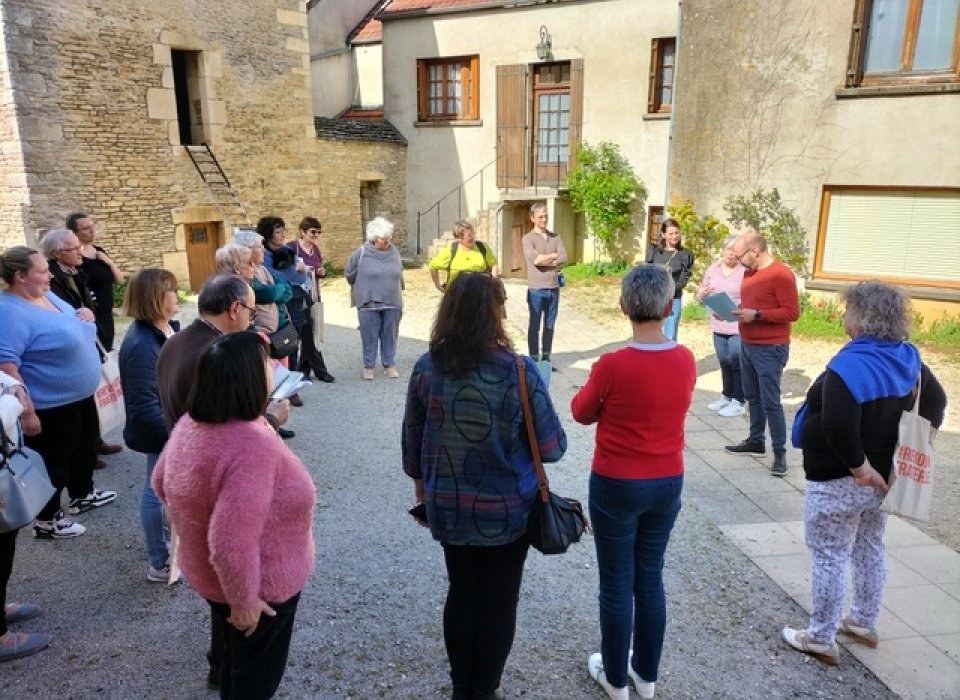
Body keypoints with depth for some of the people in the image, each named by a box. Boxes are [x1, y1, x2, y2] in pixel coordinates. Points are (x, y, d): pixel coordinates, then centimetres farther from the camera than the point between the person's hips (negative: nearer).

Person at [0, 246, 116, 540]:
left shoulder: (47, 295, 3)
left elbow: (71, 331, 20)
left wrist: (85, 316, -4)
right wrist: (27, 411, -29)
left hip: (80, 395, 9)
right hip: (51, 406, -9)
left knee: (84, 447, 25)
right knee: (53, 460, 8)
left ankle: (82, 494, 47)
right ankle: (46, 520, 28)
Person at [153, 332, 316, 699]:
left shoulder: (191, 423, -8)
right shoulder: (253, 446, -36)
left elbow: (161, 482, 9)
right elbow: (232, 543, -38)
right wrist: (243, 601, -23)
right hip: (261, 586, -8)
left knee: (236, 658, 32)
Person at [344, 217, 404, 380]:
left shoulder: (394, 252, 3)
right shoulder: (362, 252, -7)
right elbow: (349, 274, 6)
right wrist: (361, 288, 17)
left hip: (392, 303, 3)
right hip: (369, 304, -3)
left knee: (390, 336, 10)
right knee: (369, 336, 5)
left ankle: (389, 364, 23)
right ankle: (368, 366, 18)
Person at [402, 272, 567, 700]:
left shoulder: (426, 369, -10)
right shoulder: (519, 372, -20)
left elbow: (412, 439, 1)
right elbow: (552, 448, -13)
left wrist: (419, 481, 18)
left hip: (448, 506, 3)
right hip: (506, 509, -3)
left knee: (461, 594, 23)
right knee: (498, 602, 18)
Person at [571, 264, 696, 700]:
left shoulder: (613, 364, -22)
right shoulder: (686, 361, -7)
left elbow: (581, 413, -5)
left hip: (617, 485, -4)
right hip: (668, 483, 5)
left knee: (617, 585, 12)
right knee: (651, 579, 19)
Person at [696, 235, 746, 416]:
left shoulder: (745, 271, -11)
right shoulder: (713, 269, 8)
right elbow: (701, 294, 14)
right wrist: (702, 293, -8)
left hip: (739, 326, -6)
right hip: (718, 325, 6)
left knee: (737, 363, -1)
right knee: (725, 363, 16)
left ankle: (738, 402, 8)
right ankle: (726, 396, 29)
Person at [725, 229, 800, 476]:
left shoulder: (781, 274, -15)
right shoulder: (750, 272, 10)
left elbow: (792, 312, -18)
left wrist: (756, 315, -23)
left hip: (770, 349, -8)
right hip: (747, 345, 8)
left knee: (770, 402, -5)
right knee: (752, 397, 15)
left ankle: (780, 452, 4)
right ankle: (756, 441, 27)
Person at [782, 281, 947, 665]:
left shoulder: (849, 365, -26)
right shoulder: (908, 359, 1)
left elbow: (838, 429, -35)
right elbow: (936, 402, 14)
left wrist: (858, 466, -21)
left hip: (838, 482, -8)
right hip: (882, 475, 8)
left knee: (830, 558, 4)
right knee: (870, 549, 22)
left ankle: (821, 639, 17)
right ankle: (864, 623, 39)